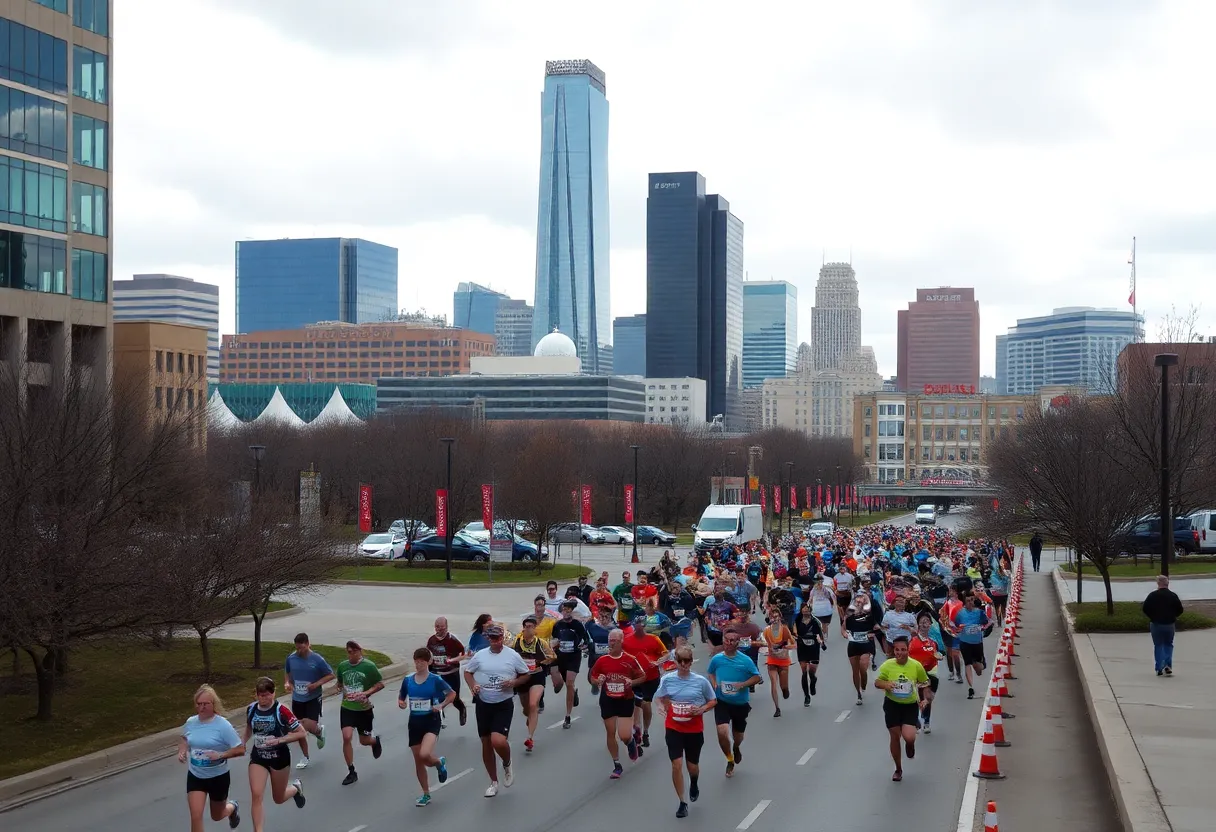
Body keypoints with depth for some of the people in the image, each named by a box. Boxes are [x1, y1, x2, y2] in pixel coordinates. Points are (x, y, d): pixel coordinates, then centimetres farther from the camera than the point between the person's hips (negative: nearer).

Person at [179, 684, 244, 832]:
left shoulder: (223, 725, -21)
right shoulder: (190, 722, -7)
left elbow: (240, 749, -18)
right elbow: (184, 739, 17)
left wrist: (220, 755, -31)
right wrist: (181, 751, -4)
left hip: (218, 777, -3)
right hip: (195, 776, 3)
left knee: (217, 816, 19)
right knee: (196, 816, -12)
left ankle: (233, 807, 56)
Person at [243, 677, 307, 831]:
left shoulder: (281, 711, -20)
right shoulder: (251, 710, -5)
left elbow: (301, 733, -17)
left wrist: (279, 740, -26)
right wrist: (242, 743, 1)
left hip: (279, 757, -3)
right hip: (258, 757, 3)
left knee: (278, 799, 14)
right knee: (256, 795, -14)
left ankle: (296, 788, 48)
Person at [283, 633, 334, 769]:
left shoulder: (317, 659, -14)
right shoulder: (291, 658, -3)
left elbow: (330, 675, -7)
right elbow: (287, 672, 16)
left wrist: (317, 684, -20)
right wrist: (287, 683, -4)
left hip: (313, 698, -4)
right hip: (297, 699, 4)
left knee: (310, 727, -16)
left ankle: (320, 732, 23)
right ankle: (305, 757, 27)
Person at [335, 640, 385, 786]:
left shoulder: (369, 666, -14)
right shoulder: (342, 665, -2)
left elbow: (381, 684, -7)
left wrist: (366, 693, -20)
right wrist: (343, 690, -6)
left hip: (364, 709, -2)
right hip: (347, 708, 2)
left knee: (364, 741, 9)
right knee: (346, 737, -14)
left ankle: (375, 740, 49)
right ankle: (351, 772, -1)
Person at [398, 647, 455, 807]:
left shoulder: (435, 680, -9)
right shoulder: (408, 680, 1)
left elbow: (452, 694, 2)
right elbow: (401, 698, 15)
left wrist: (441, 705, -11)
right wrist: (401, 704, -7)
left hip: (431, 721, -4)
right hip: (415, 722, 4)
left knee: (424, 755, -25)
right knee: (418, 761, 8)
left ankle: (439, 763, 12)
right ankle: (426, 795, 23)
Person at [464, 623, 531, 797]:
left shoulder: (512, 655, -5)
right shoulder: (480, 655, -1)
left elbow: (526, 674, 6)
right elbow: (467, 672, 11)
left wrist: (514, 682, -13)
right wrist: (472, 686, -9)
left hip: (504, 705, -3)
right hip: (483, 704, 3)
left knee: (498, 741, -21)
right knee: (486, 744, 10)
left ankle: (507, 764, 15)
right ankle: (494, 782, 27)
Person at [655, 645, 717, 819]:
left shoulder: (701, 681, -9)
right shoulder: (667, 680, -6)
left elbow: (713, 701, 2)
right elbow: (660, 698, 8)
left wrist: (702, 709, -16)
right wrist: (663, 705, -14)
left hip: (695, 730, 0)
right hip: (674, 728, 0)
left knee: (692, 766, 12)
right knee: (676, 764, -10)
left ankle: (694, 784, 49)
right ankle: (682, 803, 5)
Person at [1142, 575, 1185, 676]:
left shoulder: (1152, 595, -6)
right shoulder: (1173, 596, -3)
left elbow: (1144, 609, -7)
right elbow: (1180, 610, -1)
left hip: (1156, 624, -1)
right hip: (1169, 624, 1)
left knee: (1158, 646, 9)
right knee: (1168, 645, 16)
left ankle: (1159, 668, 6)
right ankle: (1168, 665, -1)